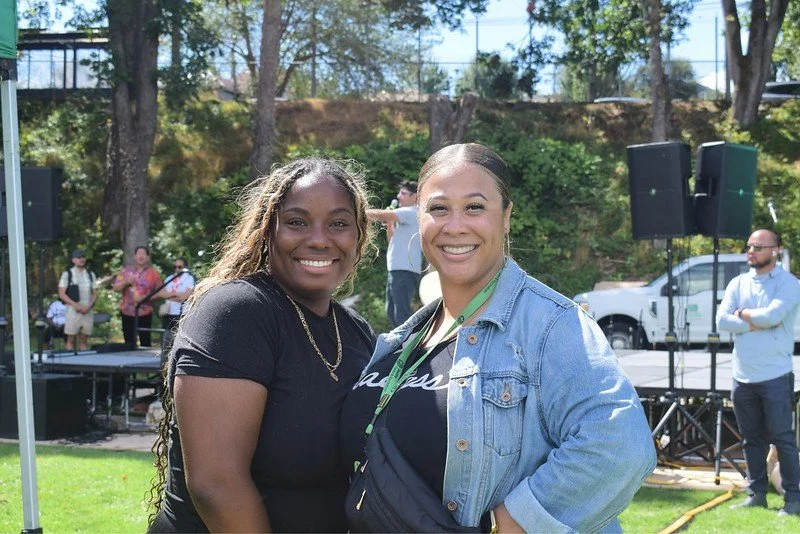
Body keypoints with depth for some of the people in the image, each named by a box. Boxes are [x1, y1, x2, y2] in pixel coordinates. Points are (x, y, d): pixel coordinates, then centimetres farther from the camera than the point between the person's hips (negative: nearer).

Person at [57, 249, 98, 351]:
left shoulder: (90, 275, 13)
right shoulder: (67, 274, 2)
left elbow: (95, 294, 13)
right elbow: (61, 294, -3)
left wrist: (89, 306, -7)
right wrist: (76, 305, -13)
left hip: (88, 311, 3)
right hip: (73, 311, -3)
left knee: (84, 339, 5)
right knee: (71, 339, -3)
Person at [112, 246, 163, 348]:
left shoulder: (153, 273, 2)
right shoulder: (126, 270, 10)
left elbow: (159, 292, -1)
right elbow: (116, 288, 7)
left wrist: (144, 297, -15)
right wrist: (125, 282, -13)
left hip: (145, 313, -3)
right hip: (127, 313, 3)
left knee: (145, 342, -3)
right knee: (129, 342, 6)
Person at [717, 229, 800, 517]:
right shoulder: (738, 283, 10)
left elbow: (773, 314, -21)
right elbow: (722, 320, -2)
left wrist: (743, 314, -5)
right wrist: (758, 323, -11)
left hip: (775, 377, -5)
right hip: (743, 377, 5)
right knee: (752, 439, 12)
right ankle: (756, 493, 21)